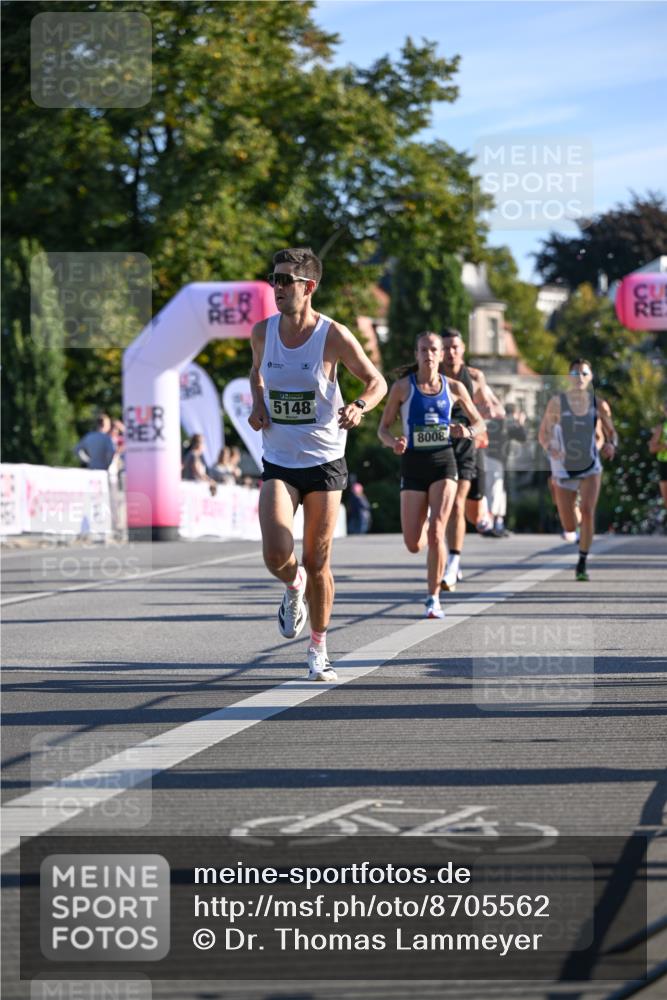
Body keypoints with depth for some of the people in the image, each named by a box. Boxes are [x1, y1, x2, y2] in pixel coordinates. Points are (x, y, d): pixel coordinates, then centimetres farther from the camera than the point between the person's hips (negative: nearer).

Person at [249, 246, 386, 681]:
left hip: (324, 462, -2)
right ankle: (294, 587, 19)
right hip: (278, 464, 2)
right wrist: (258, 405, 1)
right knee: (276, 555, -18)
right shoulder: (263, 332, -1)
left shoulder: (334, 335, -11)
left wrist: (359, 408, -21)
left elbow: (377, 381, 0)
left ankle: (319, 650, 23)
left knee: (317, 563, 4)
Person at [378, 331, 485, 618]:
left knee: (436, 533, -17)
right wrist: (393, 442, -19)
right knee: (413, 544, -1)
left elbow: (479, 422, 13)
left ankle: (433, 599, -6)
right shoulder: (402, 387, -1)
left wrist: (467, 432, -10)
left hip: (443, 464, 0)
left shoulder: (454, 388, 3)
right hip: (413, 465, 0)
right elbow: (383, 428, 4)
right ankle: (424, 525, 39)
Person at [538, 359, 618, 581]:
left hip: (590, 468, 0)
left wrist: (611, 445, -14)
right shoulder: (557, 402, -7)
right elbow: (543, 434, -3)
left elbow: (611, 432, 8)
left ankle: (582, 564, -11)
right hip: (564, 469, 0)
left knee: (588, 512, -21)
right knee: (569, 527, 4)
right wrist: (550, 448, -24)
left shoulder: (598, 404, -3)